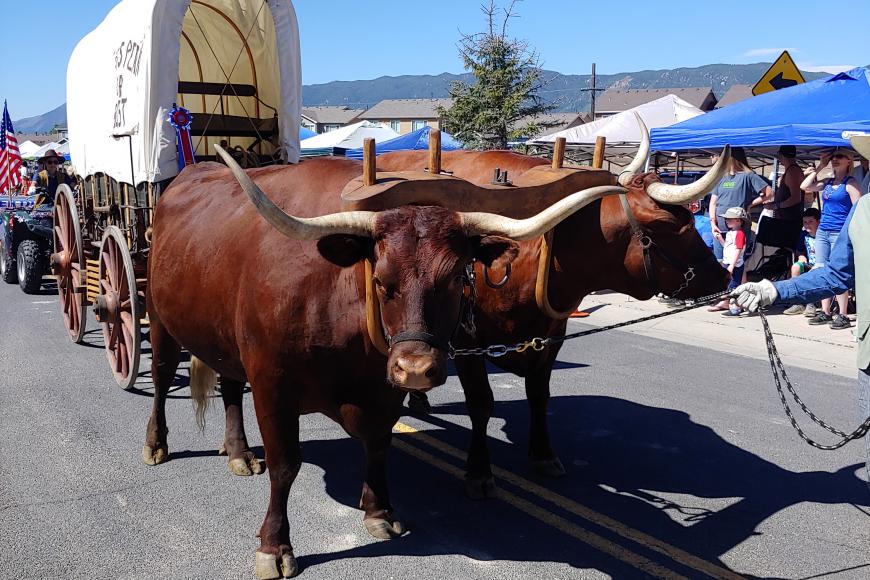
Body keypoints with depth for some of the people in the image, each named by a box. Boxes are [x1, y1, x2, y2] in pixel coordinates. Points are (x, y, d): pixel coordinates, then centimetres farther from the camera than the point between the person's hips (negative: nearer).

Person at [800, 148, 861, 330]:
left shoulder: (850, 183, -4)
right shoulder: (828, 182, 15)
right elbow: (805, 187, 12)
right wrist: (820, 167, 11)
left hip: (840, 233, -7)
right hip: (823, 231, 7)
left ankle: (842, 316, -3)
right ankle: (825, 313, 13)